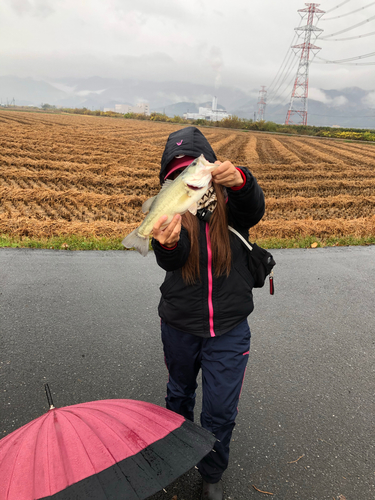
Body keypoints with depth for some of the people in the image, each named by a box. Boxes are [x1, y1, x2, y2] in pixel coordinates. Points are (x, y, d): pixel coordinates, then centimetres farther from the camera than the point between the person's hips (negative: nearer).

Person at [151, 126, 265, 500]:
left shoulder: (231, 201, -9)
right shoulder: (170, 209, -9)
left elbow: (254, 209, -32)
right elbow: (170, 261, -25)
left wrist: (240, 181, -55)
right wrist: (168, 243, -50)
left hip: (228, 328, -1)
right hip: (180, 326, 2)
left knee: (220, 410, 6)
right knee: (179, 393, 24)